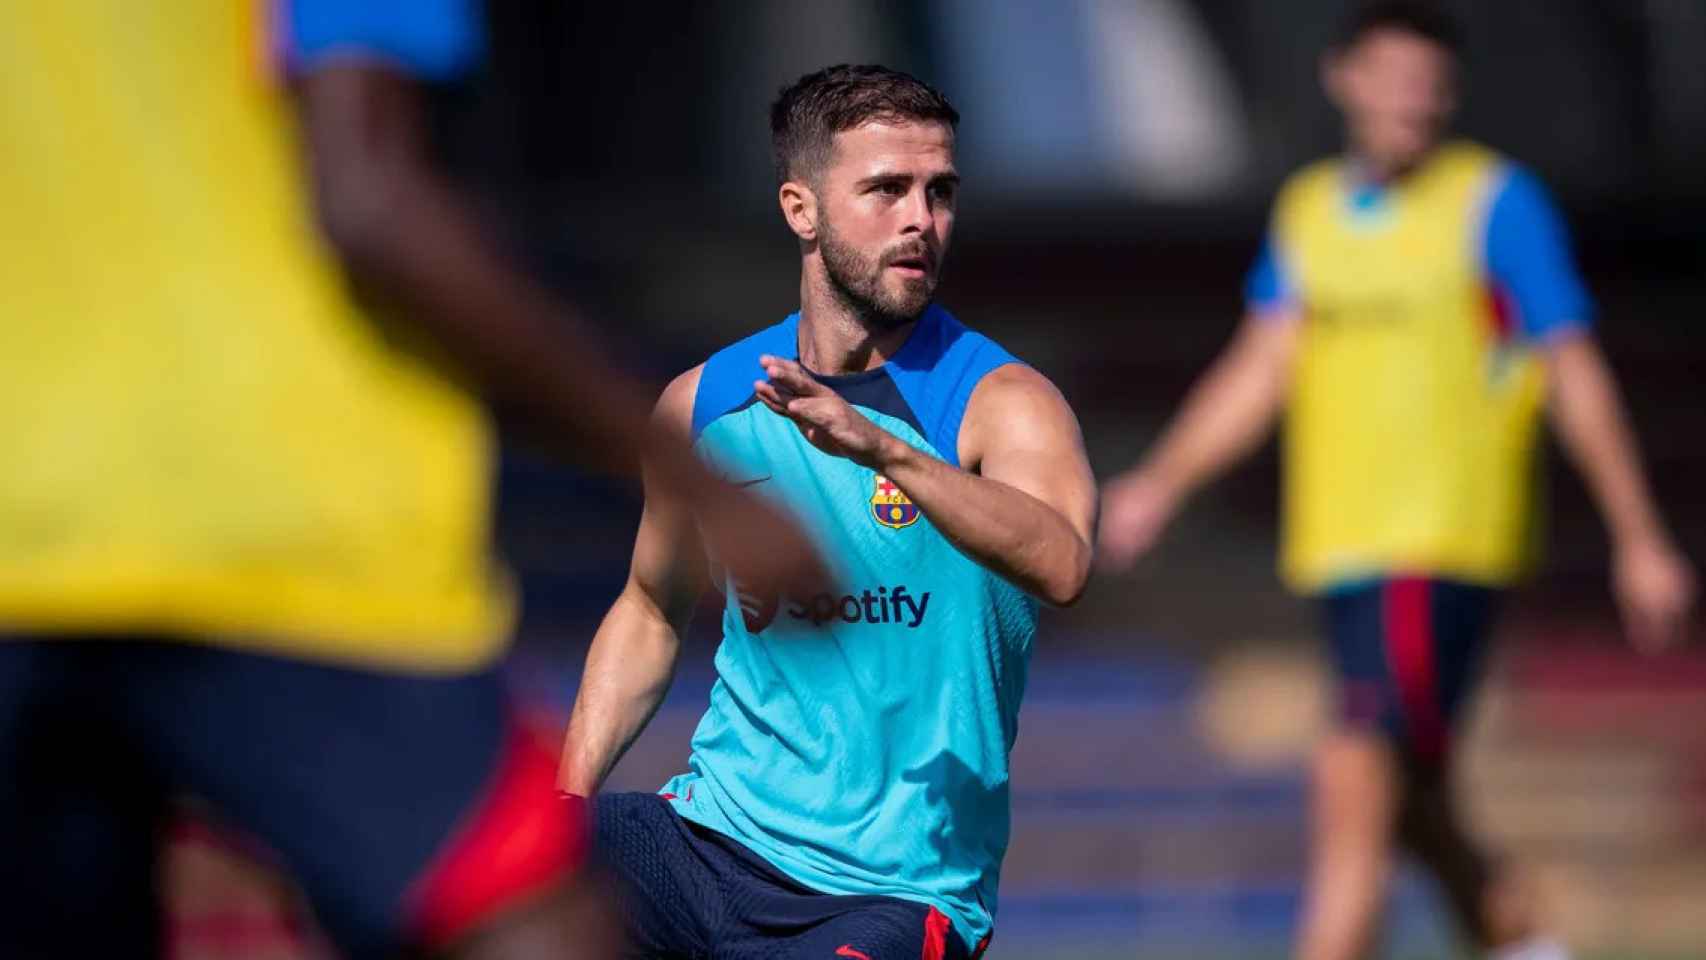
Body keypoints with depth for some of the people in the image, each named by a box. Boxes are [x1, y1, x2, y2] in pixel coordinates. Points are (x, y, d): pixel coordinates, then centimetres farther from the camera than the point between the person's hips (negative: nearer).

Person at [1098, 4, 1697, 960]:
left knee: (1355, 792, -16)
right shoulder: (1308, 208, 13)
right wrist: (1161, 483, 2)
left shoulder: (1497, 201, -4)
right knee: (1414, 810, 15)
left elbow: (1577, 377, -3)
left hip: (1443, 549, -6)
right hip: (1342, 549, 6)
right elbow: (1262, 369, 14)